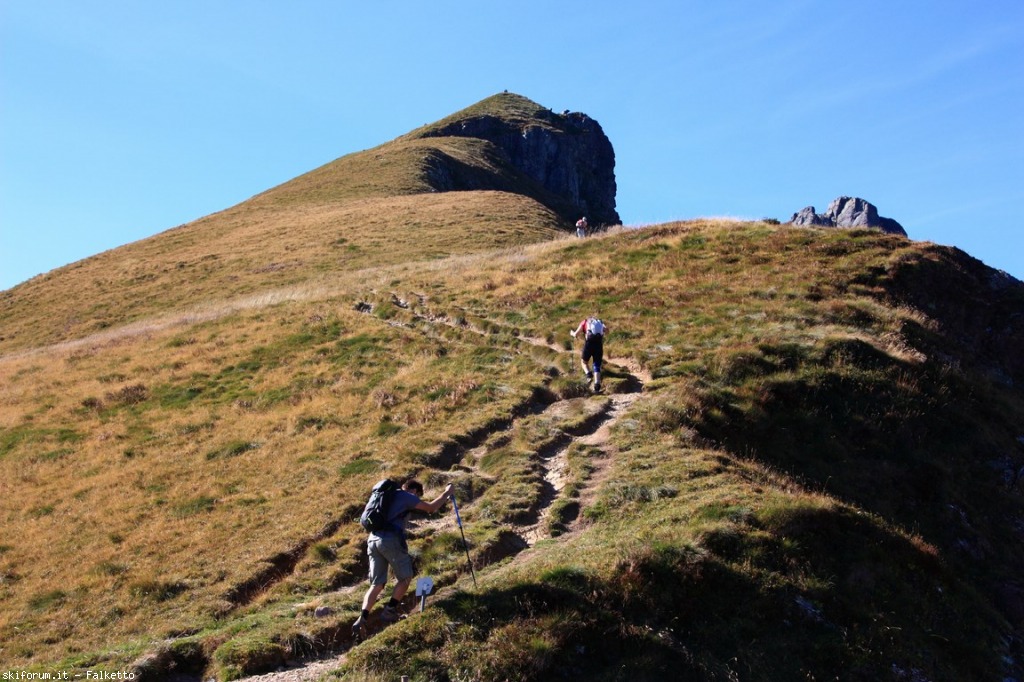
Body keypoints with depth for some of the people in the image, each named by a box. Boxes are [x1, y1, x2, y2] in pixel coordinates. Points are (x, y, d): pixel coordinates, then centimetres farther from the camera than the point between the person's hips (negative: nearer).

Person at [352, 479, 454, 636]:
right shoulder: (406, 496, 3)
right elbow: (431, 508, 0)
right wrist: (446, 493, 12)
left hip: (373, 539, 7)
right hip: (391, 540, -7)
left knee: (377, 584, 7)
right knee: (405, 578, 11)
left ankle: (362, 618, -10)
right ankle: (389, 611, 6)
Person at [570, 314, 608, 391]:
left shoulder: (585, 322, 16)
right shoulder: (600, 322, 23)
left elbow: (576, 334, 8)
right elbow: (606, 330, 1)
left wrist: (572, 333, 30)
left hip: (589, 343, -2)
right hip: (599, 344, 2)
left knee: (584, 361, 20)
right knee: (597, 366, 11)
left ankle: (588, 374, -7)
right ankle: (597, 384, -3)